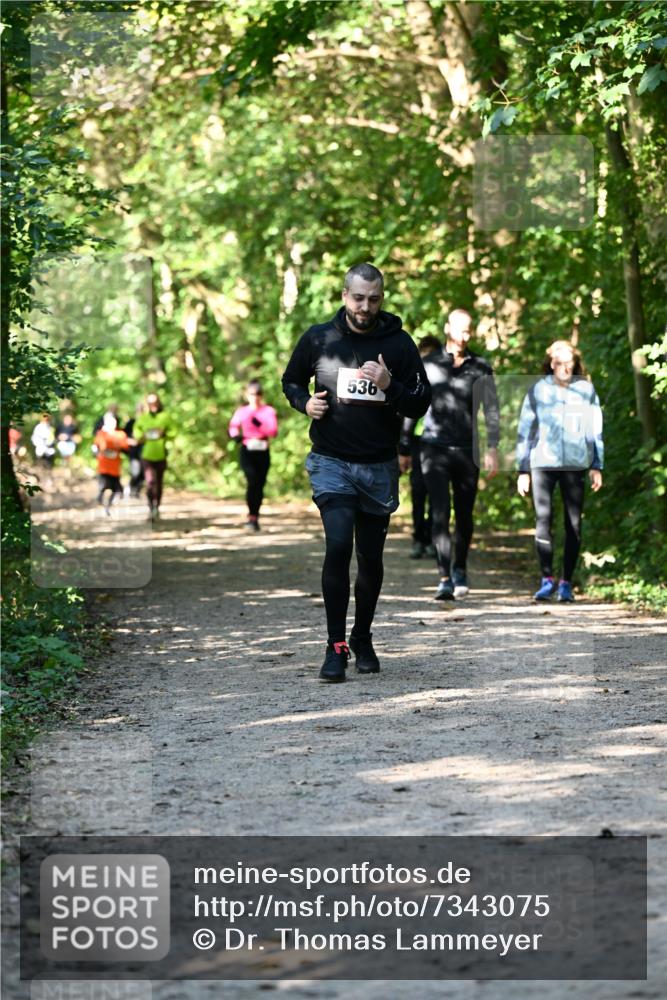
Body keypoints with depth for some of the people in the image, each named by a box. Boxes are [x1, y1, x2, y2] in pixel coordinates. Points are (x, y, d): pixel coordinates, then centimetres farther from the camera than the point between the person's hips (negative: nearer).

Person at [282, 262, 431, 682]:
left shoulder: (398, 343, 0)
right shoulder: (318, 339, 0)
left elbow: (421, 403, 0)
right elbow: (291, 381, 16)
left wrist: (390, 386, -19)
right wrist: (306, 403, -6)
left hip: (380, 467, 2)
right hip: (331, 463, -2)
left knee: (371, 557, 10)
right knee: (338, 545, -17)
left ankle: (363, 639, 29)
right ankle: (336, 647, -10)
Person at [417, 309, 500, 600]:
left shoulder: (480, 368, 4)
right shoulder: (428, 365, 3)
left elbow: (491, 410, 3)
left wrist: (492, 449, -6)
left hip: (467, 450, 1)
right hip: (435, 449, -1)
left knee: (464, 515, 10)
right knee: (440, 513, -13)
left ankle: (460, 569, 32)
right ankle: (445, 579, -16)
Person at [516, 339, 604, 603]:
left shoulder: (586, 390, 6)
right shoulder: (538, 390, 5)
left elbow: (595, 430, 10)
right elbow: (526, 430, 8)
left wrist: (597, 467, 5)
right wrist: (523, 470, 5)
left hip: (575, 465, 1)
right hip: (543, 464, -1)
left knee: (573, 524, 0)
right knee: (543, 520, -10)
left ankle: (566, 582, 7)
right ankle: (547, 579, -4)